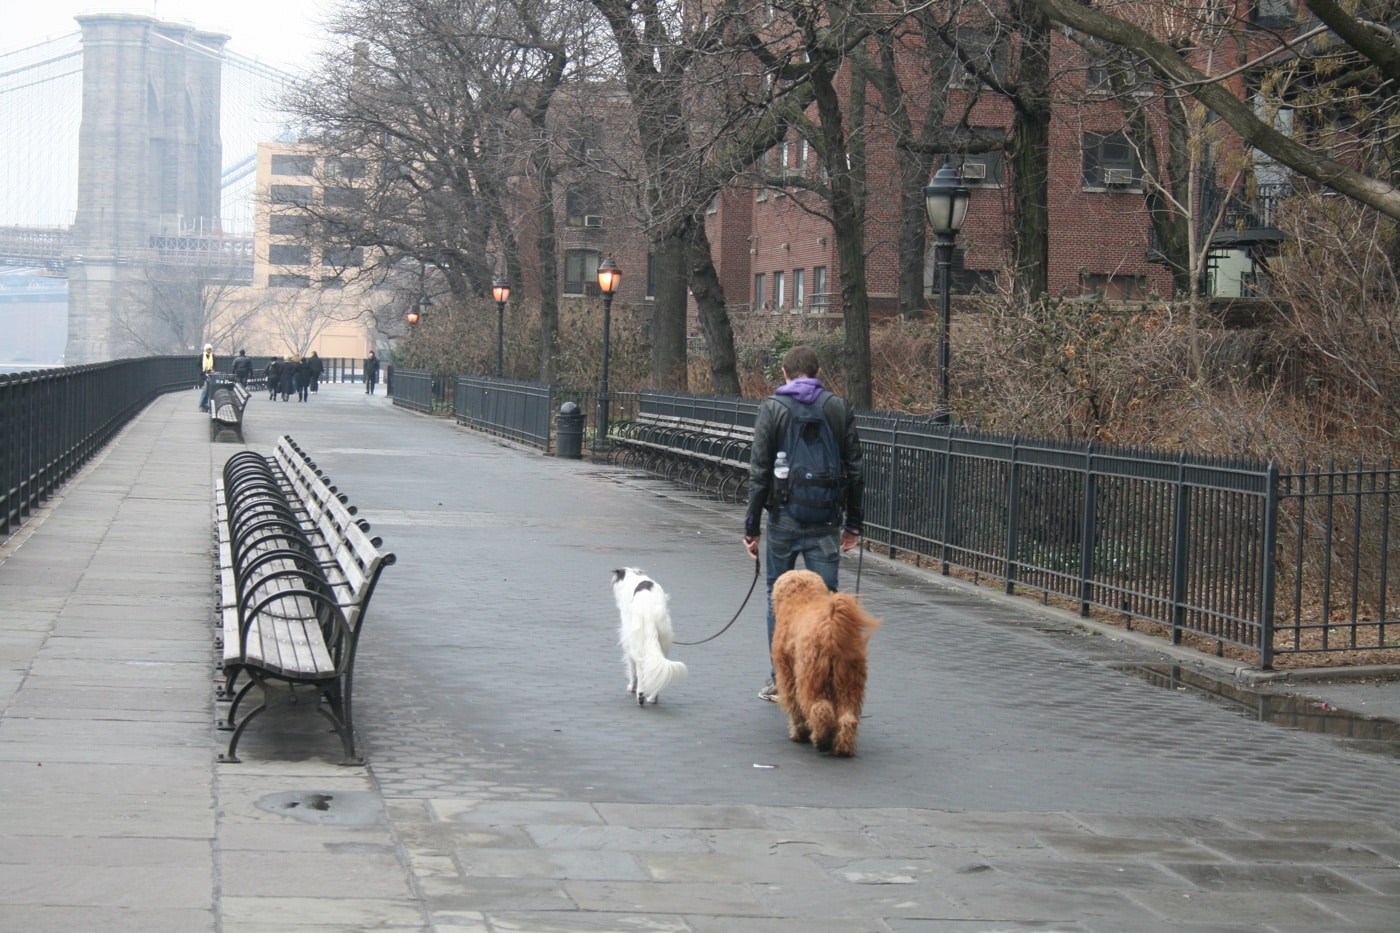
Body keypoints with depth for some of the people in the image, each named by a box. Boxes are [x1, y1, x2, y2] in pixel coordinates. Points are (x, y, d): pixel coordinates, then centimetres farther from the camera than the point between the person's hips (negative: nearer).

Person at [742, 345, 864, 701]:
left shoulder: (772, 407, -2)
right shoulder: (840, 407, 5)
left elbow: (759, 471, -5)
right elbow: (855, 470, 6)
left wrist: (752, 526, -1)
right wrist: (853, 523, 13)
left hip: (784, 518, -1)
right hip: (826, 520, 1)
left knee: (779, 598, 12)